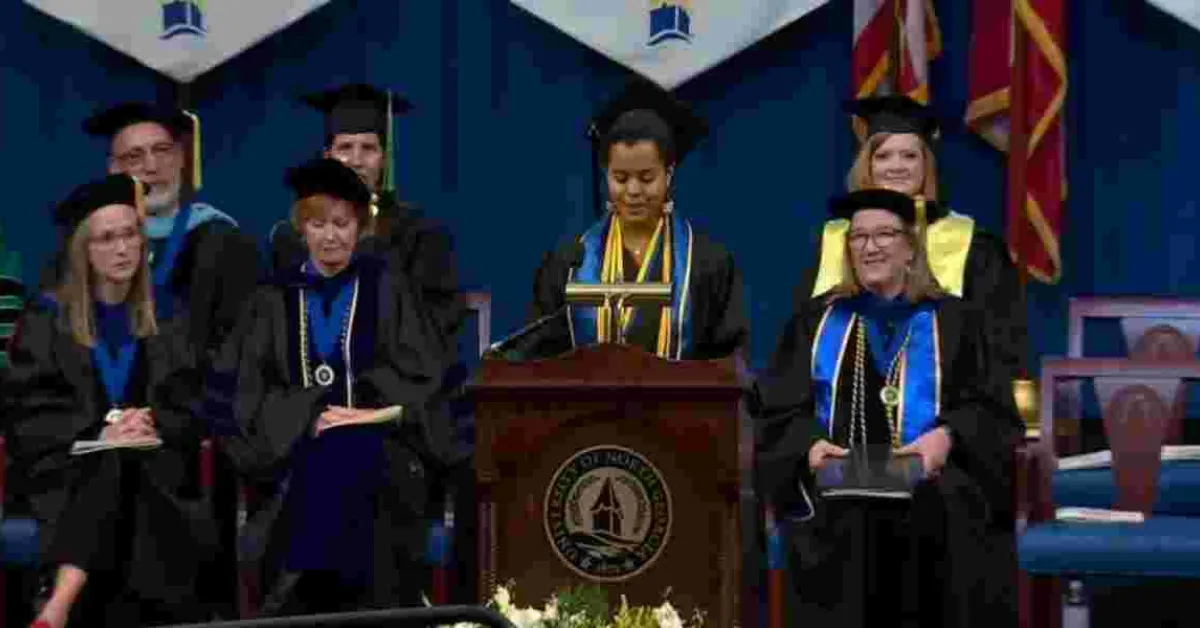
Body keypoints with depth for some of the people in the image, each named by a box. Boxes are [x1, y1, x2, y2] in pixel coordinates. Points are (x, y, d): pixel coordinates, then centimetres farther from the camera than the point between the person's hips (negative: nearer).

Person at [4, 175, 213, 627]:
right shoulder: (46, 322, 6)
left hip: (150, 467, 2)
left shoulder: (162, 324, 15)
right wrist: (99, 434, -18)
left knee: (133, 474, -32)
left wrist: (153, 425, -14)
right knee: (109, 469, -35)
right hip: (64, 470, -2)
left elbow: (191, 417, 9)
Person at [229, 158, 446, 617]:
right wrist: (310, 416, -10)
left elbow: (419, 376, 3)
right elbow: (253, 392, 6)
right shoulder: (276, 299, 12)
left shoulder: (386, 289, 8)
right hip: (296, 451, 1)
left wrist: (370, 412, -12)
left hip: (377, 448, -1)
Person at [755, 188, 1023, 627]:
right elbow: (779, 412, 8)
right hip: (838, 520, 2)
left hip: (934, 520, -1)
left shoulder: (953, 322, 9)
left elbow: (991, 410, 1)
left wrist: (948, 436, -19)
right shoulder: (815, 324, 15)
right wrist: (810, 444, -13)